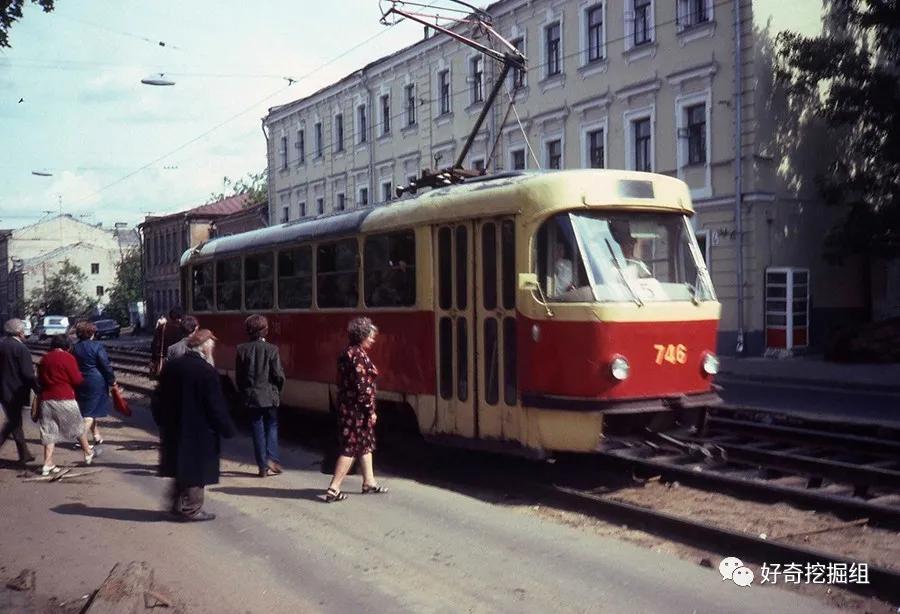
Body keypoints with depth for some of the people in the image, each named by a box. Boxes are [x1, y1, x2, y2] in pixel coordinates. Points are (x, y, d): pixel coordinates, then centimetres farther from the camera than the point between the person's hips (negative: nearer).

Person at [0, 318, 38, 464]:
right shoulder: (21, 348, -17)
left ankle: (24, 454, 22)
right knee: (14, 423, 1)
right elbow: (28, 374, -19)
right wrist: (39, 390, -12)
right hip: (15, 392, -8)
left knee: (15, 422, 15)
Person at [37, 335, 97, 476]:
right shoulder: (68, 357, -8)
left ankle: (47, 464, 1)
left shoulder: (44, 359, 8)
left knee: (49, 432, 7)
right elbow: (77, 380, -9)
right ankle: (88, 453, 27)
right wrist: (82, 376, 10)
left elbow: (39, 379, 13)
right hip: (65, 399, -4)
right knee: (78, 427, 13)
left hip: (46, 399, 5)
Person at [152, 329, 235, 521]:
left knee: (180, 468, 20)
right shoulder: (208, 372, -19)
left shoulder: (171, 367, 2)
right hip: (199, 433, -7)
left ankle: (178, 505, 29)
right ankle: (192, 510, 13)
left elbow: (158, 400, 9)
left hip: (173, 430, 7)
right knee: (196, 471, 5)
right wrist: (228, 429, -5)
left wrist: (163, 423, 21)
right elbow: (216, 408, -16)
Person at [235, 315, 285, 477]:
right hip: (269, 395, -2)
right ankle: (271, 459, -2)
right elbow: (278, 375, -10)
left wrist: (244, 392, 14)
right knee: (272, 426, 13)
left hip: (251, 396, 2)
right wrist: (277, 389, 9)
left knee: (258, 429, 9)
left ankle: (263, 466, 10)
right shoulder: (271, 349, -11)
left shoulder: (242, 350, -4)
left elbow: (238, 376, 1)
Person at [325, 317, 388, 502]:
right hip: (356, 409, -10)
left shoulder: (349, 353, 12)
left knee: (366, 444, 19)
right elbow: (362, 387, -22)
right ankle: (333, 490, -3)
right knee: (350, 448, -5)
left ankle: (369, 483, 28)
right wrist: (371, 410, -15)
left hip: (348, 407, 10)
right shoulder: (358, 355, -18)